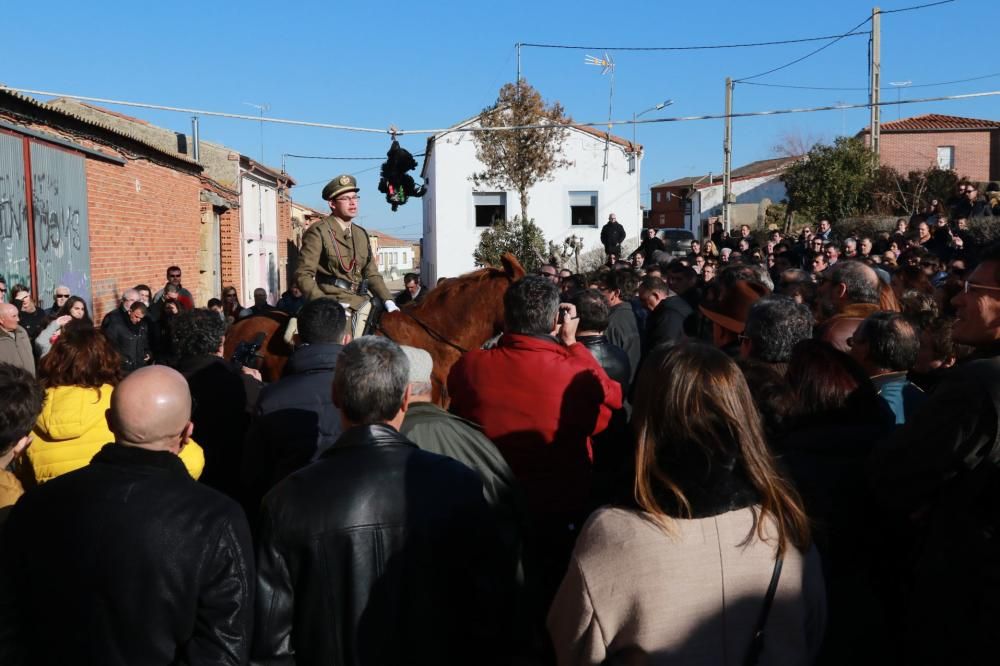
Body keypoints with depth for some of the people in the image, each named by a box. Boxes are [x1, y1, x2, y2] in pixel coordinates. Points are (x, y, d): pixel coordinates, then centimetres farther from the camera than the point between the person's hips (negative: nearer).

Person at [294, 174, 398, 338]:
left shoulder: (361, 234, 18)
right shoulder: (318, 232, -2)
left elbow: (372, 275, 19)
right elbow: (303, 275, -8)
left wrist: (388, 301, 3)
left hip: (360, 302, 7)